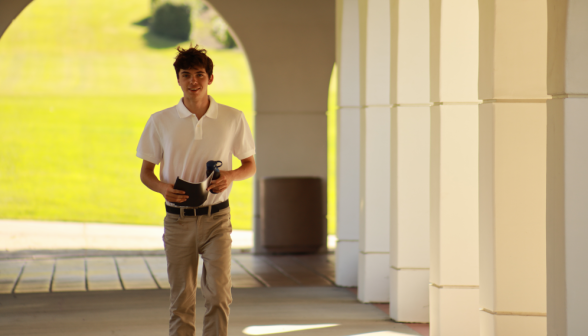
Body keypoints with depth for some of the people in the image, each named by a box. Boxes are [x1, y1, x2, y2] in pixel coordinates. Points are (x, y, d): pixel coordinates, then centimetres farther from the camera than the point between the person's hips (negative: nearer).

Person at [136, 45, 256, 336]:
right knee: (181, 300, 3)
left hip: (216, 217, -1)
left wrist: (230, 176, -11)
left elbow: (250, 165, 11)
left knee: (218, 295, -12)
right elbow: (146, 171, 8)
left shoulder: (233, 119, 1)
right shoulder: (160, 122, 1)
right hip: (178, 221, 1)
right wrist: (162, 187, -14)